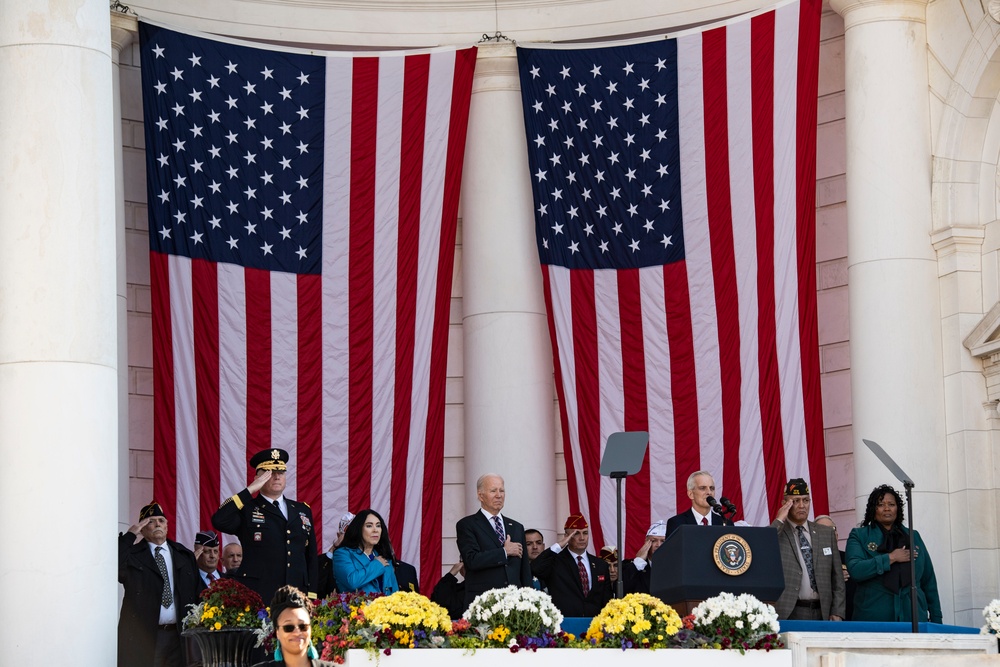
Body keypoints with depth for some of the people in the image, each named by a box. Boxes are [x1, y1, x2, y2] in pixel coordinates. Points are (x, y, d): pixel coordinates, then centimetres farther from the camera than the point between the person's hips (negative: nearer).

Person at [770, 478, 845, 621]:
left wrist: (837, 612, 4)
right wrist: (779, 521, -11)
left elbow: (837, 577, 13)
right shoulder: (776, 533, 3)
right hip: (788, 614, -3)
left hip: (821, 613, 3)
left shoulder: (827, 533, 13)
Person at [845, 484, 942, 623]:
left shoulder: (913, 537, 15)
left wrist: (936, 617, 12)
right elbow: (855, 570, -11)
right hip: (873, 618, -2)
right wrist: (890, 558, -11)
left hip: (913, 617, 2)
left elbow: (928, 581, 16)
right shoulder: (859, 536, 7)